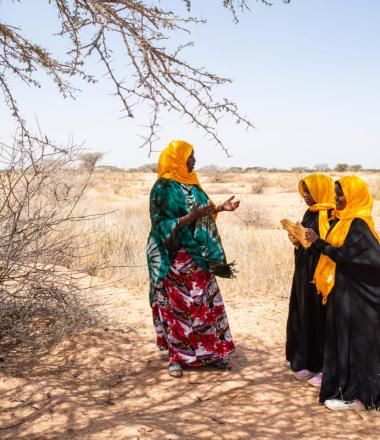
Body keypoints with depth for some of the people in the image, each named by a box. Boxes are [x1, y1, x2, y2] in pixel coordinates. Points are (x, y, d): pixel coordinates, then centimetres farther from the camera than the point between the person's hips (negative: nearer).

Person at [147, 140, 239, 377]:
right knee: (178, 306, 1)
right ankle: (176, 357, 14)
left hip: (198, 256, 7)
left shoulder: (191, 184, 11)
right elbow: (162, 225, -18)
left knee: (206, 304, 10)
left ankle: (210, 352, 21)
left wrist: (220, 208, 8)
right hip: (177, 258, -7)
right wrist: (190, 217, -27)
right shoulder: (164, 188, -13)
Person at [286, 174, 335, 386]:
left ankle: (325, 368, 6)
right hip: (305, 272, 9)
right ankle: (309, 363, 22)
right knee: (304, 318, 12)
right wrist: (298, 240, 1)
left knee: (320, 319, -3)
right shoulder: (310, 213, 15)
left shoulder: (331, 215, -13)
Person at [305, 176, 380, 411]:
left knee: (353, 341, -2)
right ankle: (346, 387, 23)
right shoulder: (347, 221, 12)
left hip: (354, 294, -9)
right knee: (343, 340, 14)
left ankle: (356, 395, 6)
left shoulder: (358, 224, -16)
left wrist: (319, 243, -17)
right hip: (344, 290, 9)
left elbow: (345, 255, -22)